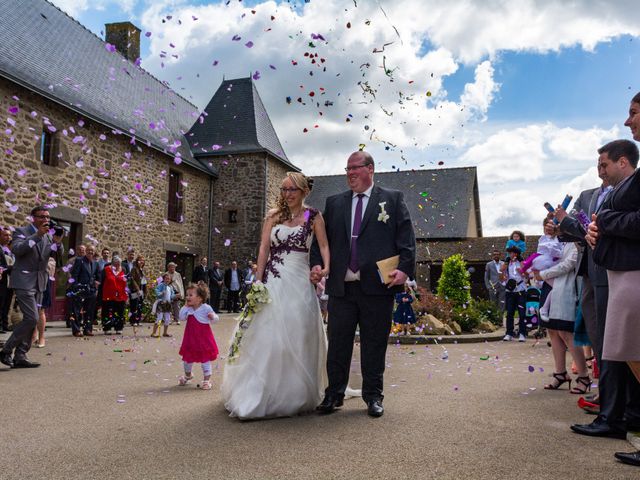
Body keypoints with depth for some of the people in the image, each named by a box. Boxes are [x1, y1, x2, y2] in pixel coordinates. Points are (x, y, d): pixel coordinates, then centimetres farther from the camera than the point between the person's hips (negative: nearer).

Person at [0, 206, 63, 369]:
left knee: (30, 320, 7)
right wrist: (37, 235, -24)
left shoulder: (49, 235, 12)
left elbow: (59, 253, 4)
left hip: (39, 283, 6)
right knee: (32, 319, -15)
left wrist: (58, 242, -16)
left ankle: (20, 357, 13)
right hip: (24, 281, -6)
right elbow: (16, 249, -20)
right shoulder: (21, 231, -3)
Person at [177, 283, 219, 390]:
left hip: (203, 338, -5)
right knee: (187, 357, 18)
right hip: (191, 338, 5)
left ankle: (207, 379, 13)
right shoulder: (188, 309, 1)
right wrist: (186, 306, -9)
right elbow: (182, 317, -6)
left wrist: (213, 317, -33)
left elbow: (215, 318, -10)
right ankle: (188, 374, 44)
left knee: (205, 358, 2)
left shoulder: (206, 308, -14)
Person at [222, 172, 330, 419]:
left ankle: (294, 396, 20)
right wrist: (258, 282, -5)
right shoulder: (274, 215, 6)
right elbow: (264, 248, 1)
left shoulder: (313, 216, 3)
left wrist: (326, 268, -19)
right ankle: (257, 397, 8)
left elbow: (324, 245, -1)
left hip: (299, 283, -1)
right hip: (272, 281, 1)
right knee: (265, 336, -1)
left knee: (297, 338, 5)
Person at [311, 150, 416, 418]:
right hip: (341, 286, 3)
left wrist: (405, 269, -13)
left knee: (374, 344, 7)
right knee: (338, 343, 7)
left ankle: (373, 396, 21)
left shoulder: (392, 199, 8)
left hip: (378, 285, -2)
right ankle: (334, 395, 20)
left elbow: (406, 238, 0)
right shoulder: (334, 203, 16)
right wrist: (317, 264, -1)